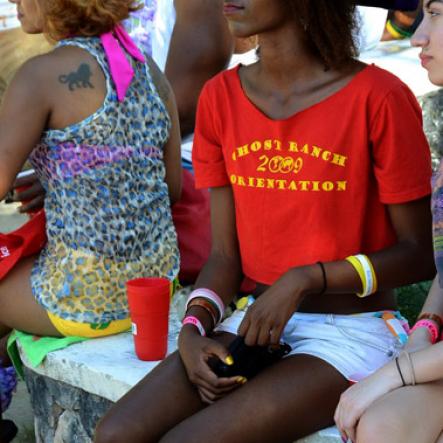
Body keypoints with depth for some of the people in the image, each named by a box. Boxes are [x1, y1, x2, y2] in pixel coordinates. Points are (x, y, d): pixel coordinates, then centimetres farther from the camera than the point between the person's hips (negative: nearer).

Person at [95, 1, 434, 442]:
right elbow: (225, 253, 6)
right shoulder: (220, 97, 5)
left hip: (351, 334, -5)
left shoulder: (377, 98, -12)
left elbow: (418, 255, -7)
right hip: (254, 320, 5)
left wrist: (304, 280, -18)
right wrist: (194, 326, -11)